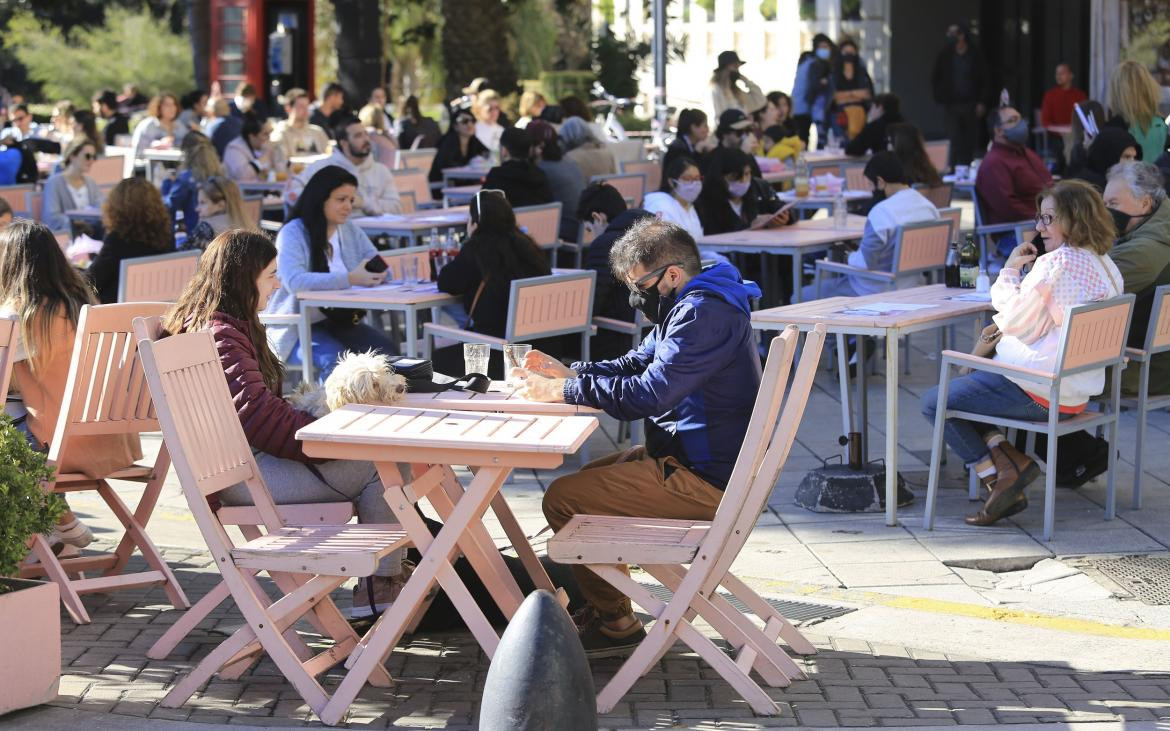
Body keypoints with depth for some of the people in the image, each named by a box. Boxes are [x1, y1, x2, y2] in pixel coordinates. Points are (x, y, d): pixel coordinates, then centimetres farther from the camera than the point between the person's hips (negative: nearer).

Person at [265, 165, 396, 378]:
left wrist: (377, 273, -16)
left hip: (341, 321, 6)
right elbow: (294, 281, -28)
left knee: (384, 349, -22)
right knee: (336, 359, -34)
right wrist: (350, 279, -35)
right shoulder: (293, 233, -11)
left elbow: (379, 267, 10)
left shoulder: (350, 230, 11)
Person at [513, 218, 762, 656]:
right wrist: (566, 373, 4)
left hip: (703, 480, -12)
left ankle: (615, 625, 0)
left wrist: (562, 390, -19)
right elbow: (635, 365, 19)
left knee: (563, 499, -12)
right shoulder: (689, 307, 13)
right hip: (693, 458, 12)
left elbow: (648, 394, -28)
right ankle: (602, 609, 31)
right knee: (589, 477, 27)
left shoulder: (704, 316, -22)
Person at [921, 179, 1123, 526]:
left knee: (934, 403, 5)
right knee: (965, 381, 27)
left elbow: (1015, 321, -17)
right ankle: (1004, 456, 8)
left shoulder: (1056, 263, -21)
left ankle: (999, 473, -1)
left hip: (1040, 393, -10)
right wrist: (1007, 330, 12)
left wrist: (1010, 271, -5)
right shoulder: (1105, 266, 8)